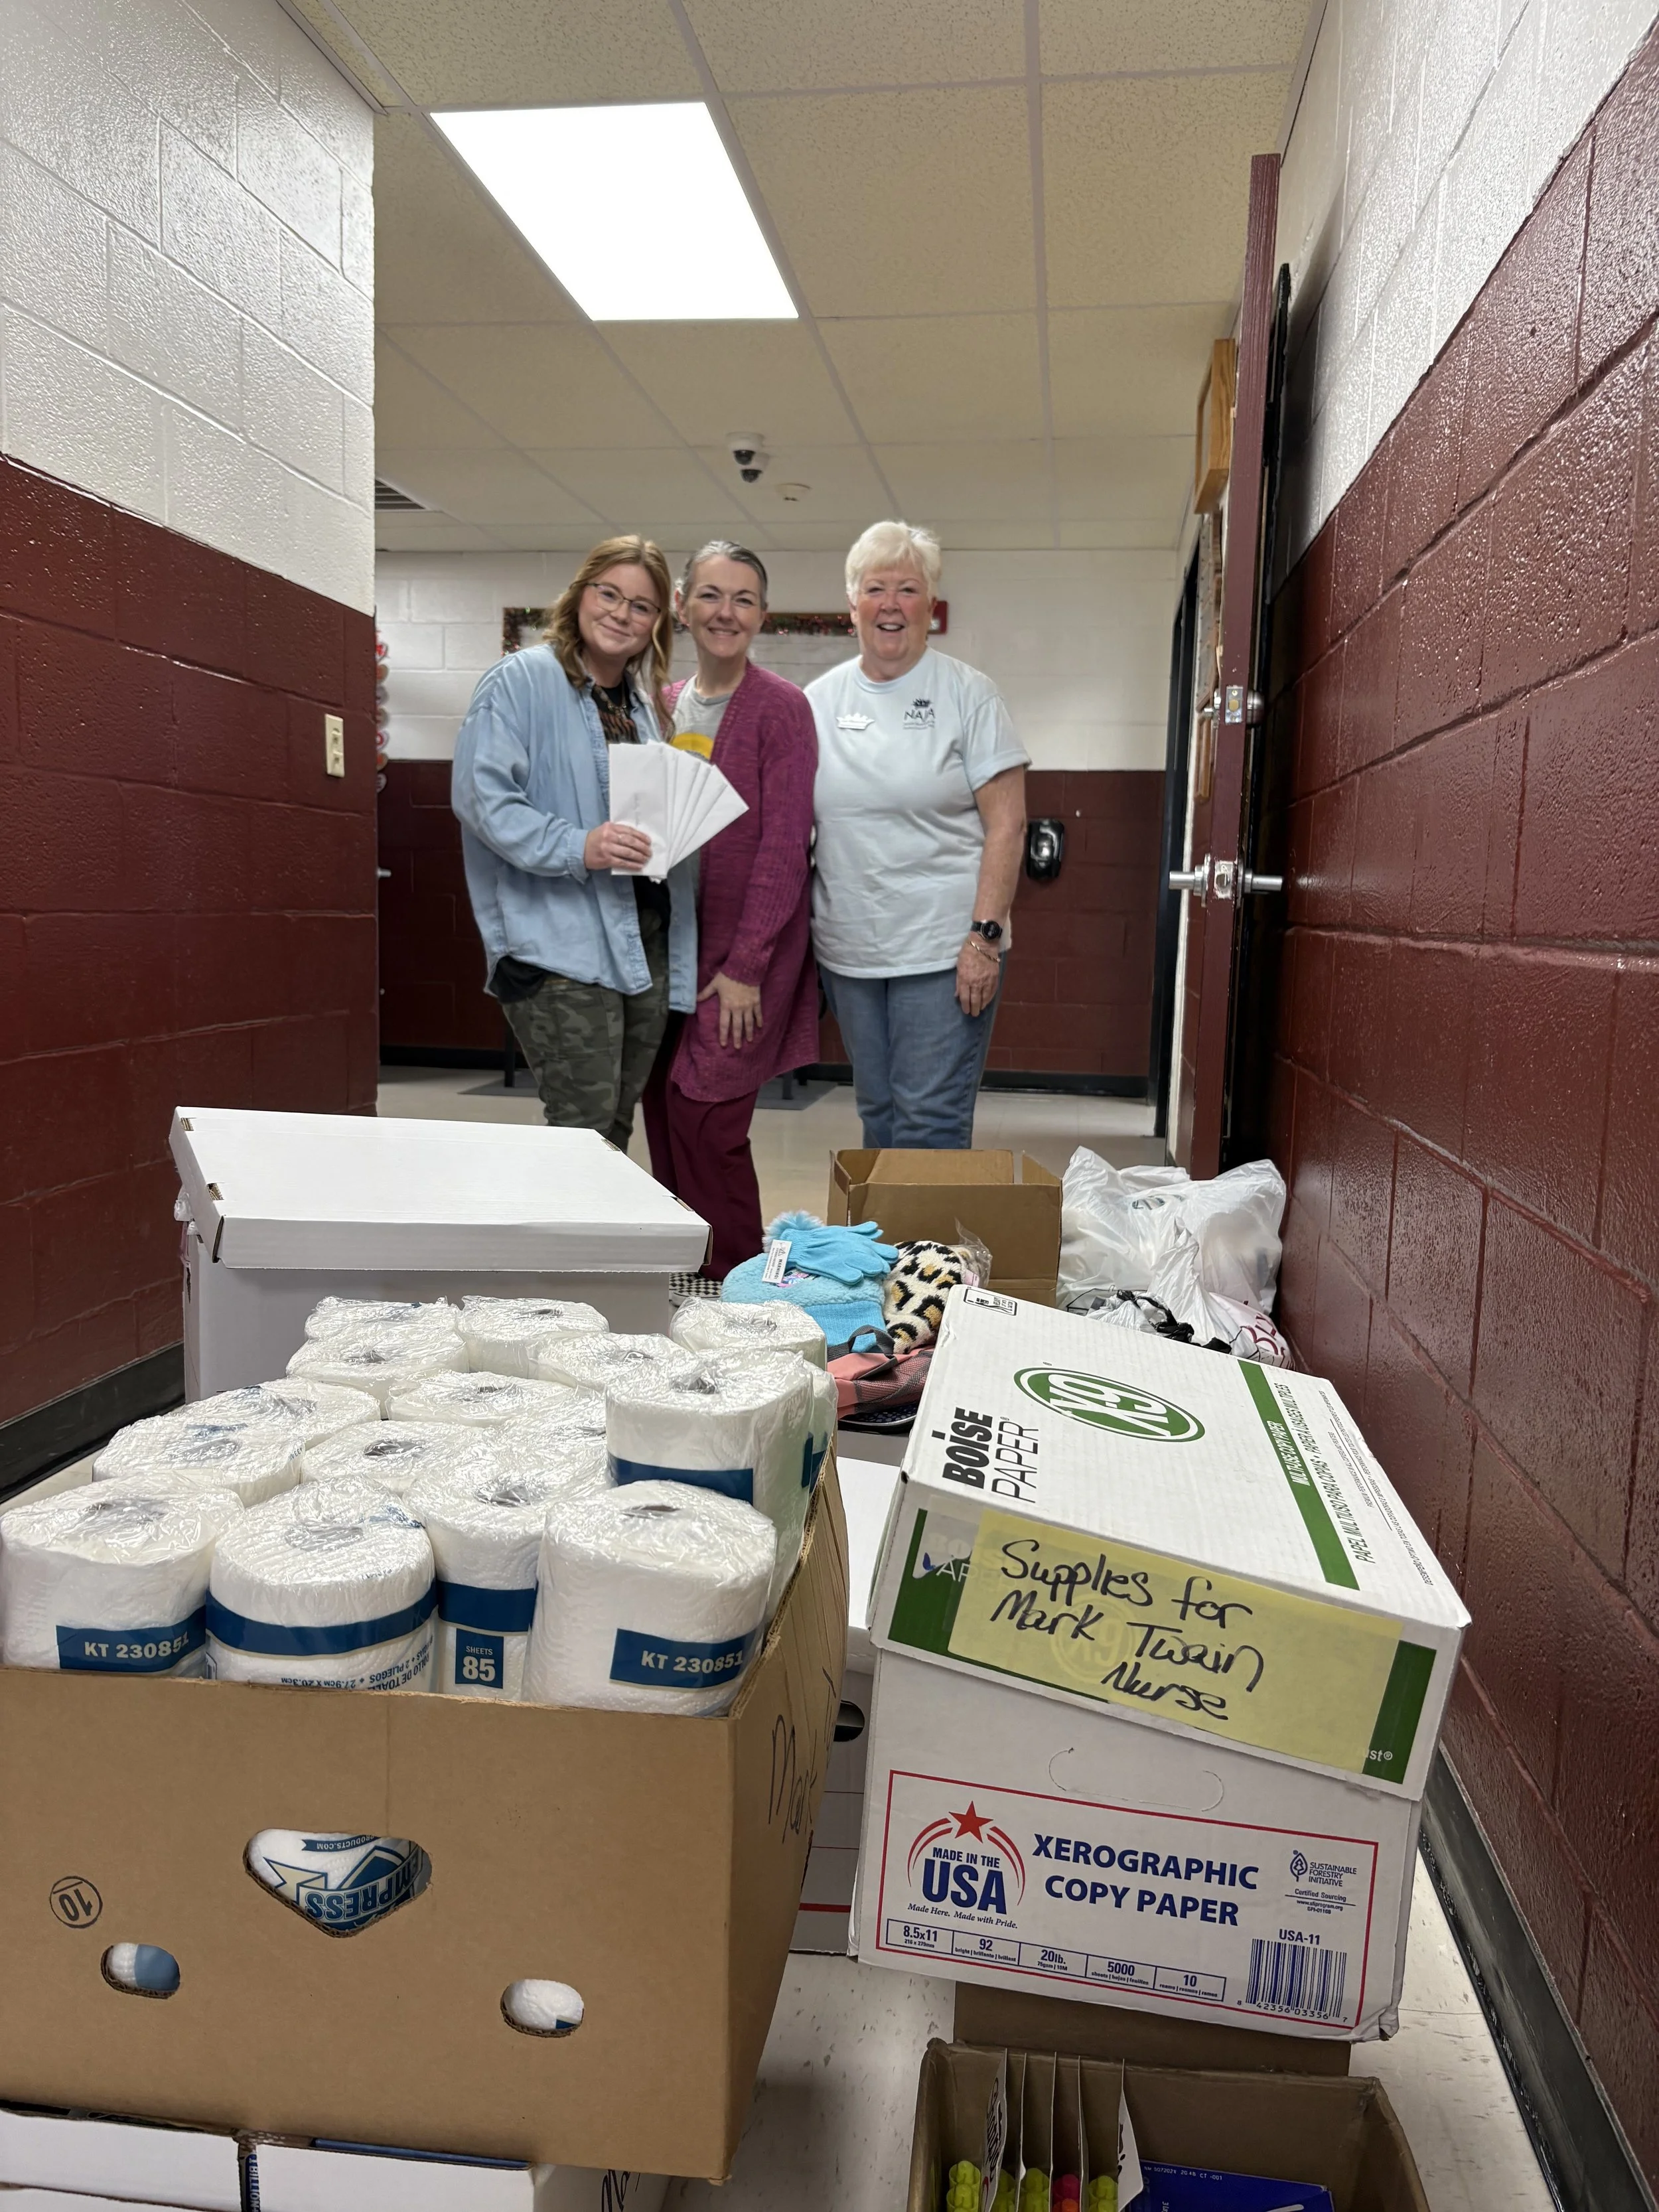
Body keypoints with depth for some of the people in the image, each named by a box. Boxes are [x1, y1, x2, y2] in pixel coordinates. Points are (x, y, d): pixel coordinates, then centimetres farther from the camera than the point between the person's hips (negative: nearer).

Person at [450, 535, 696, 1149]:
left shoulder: (644, 701, 19)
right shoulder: (521, 680, -5)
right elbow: (482, 796, -15)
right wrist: (577, 847, -26)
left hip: (646, 943, 8)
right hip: (561, 945, -7)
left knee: (617, 1131, 13)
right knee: (585, 1133, -9)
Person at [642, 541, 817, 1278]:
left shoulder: (781, 707, -8)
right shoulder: (664, 705, 10)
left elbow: (783, 845, -13)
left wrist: (744, 967, -16)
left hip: (747, 946, -6)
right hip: (671, 941, 6)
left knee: (704, 1112, -9)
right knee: (664, 1107, 8)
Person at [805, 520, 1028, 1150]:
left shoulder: (968, 694, -2)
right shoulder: (819, 699, 9)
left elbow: (1007, 824, -7)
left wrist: (985, 936, -15)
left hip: (944, 951, -4)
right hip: (847, 949, 4)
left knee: (930, 1125, -5)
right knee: (877, 1115, 13)